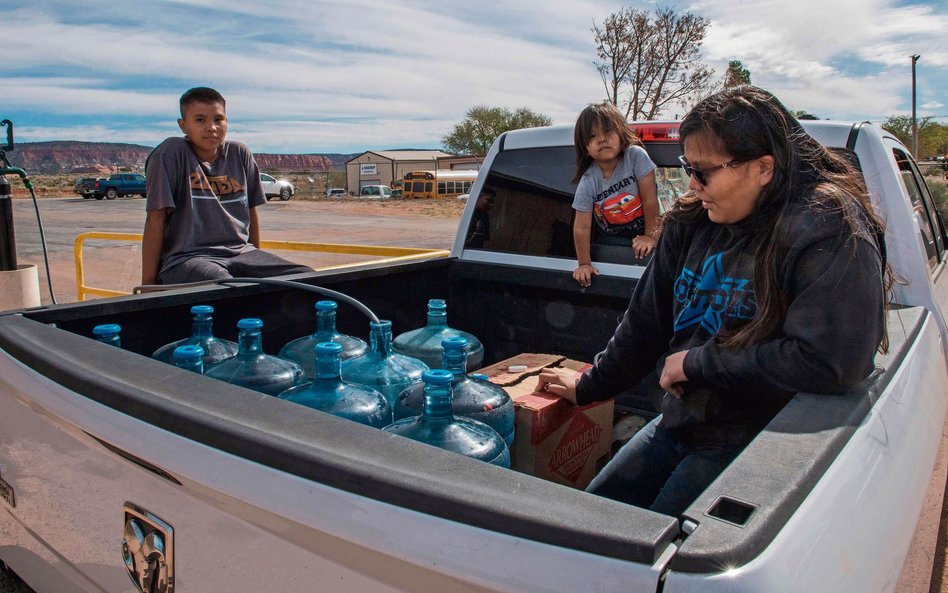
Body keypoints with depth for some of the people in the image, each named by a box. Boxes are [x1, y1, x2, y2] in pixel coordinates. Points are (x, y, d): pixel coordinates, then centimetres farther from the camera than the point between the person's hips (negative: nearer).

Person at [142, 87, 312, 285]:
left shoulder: (240, 155, 10)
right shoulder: (171, 153, -3)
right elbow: (155, 220, -6)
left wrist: (258, 264, 18)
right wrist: (148, 283, -8)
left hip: (240, 252, 5)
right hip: (185, 259, -5)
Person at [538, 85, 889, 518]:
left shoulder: (831, 233, -18)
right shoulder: (691, 223, 2)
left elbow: (827, 360, -28)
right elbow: (646, 321, 12)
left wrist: (696, 363, -18)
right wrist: (589, 387, 21)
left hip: (755, 441, -7)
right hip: (678, 421, 7)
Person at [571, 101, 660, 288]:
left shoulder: (636, 155, -26)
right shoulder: (587, 183, -22)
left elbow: (650, 199, -20)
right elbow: (582, 227, -20)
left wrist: (651, 234, -15)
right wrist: (584, 264, -19)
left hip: (644, 229, -1)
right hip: (612, 239, 1)